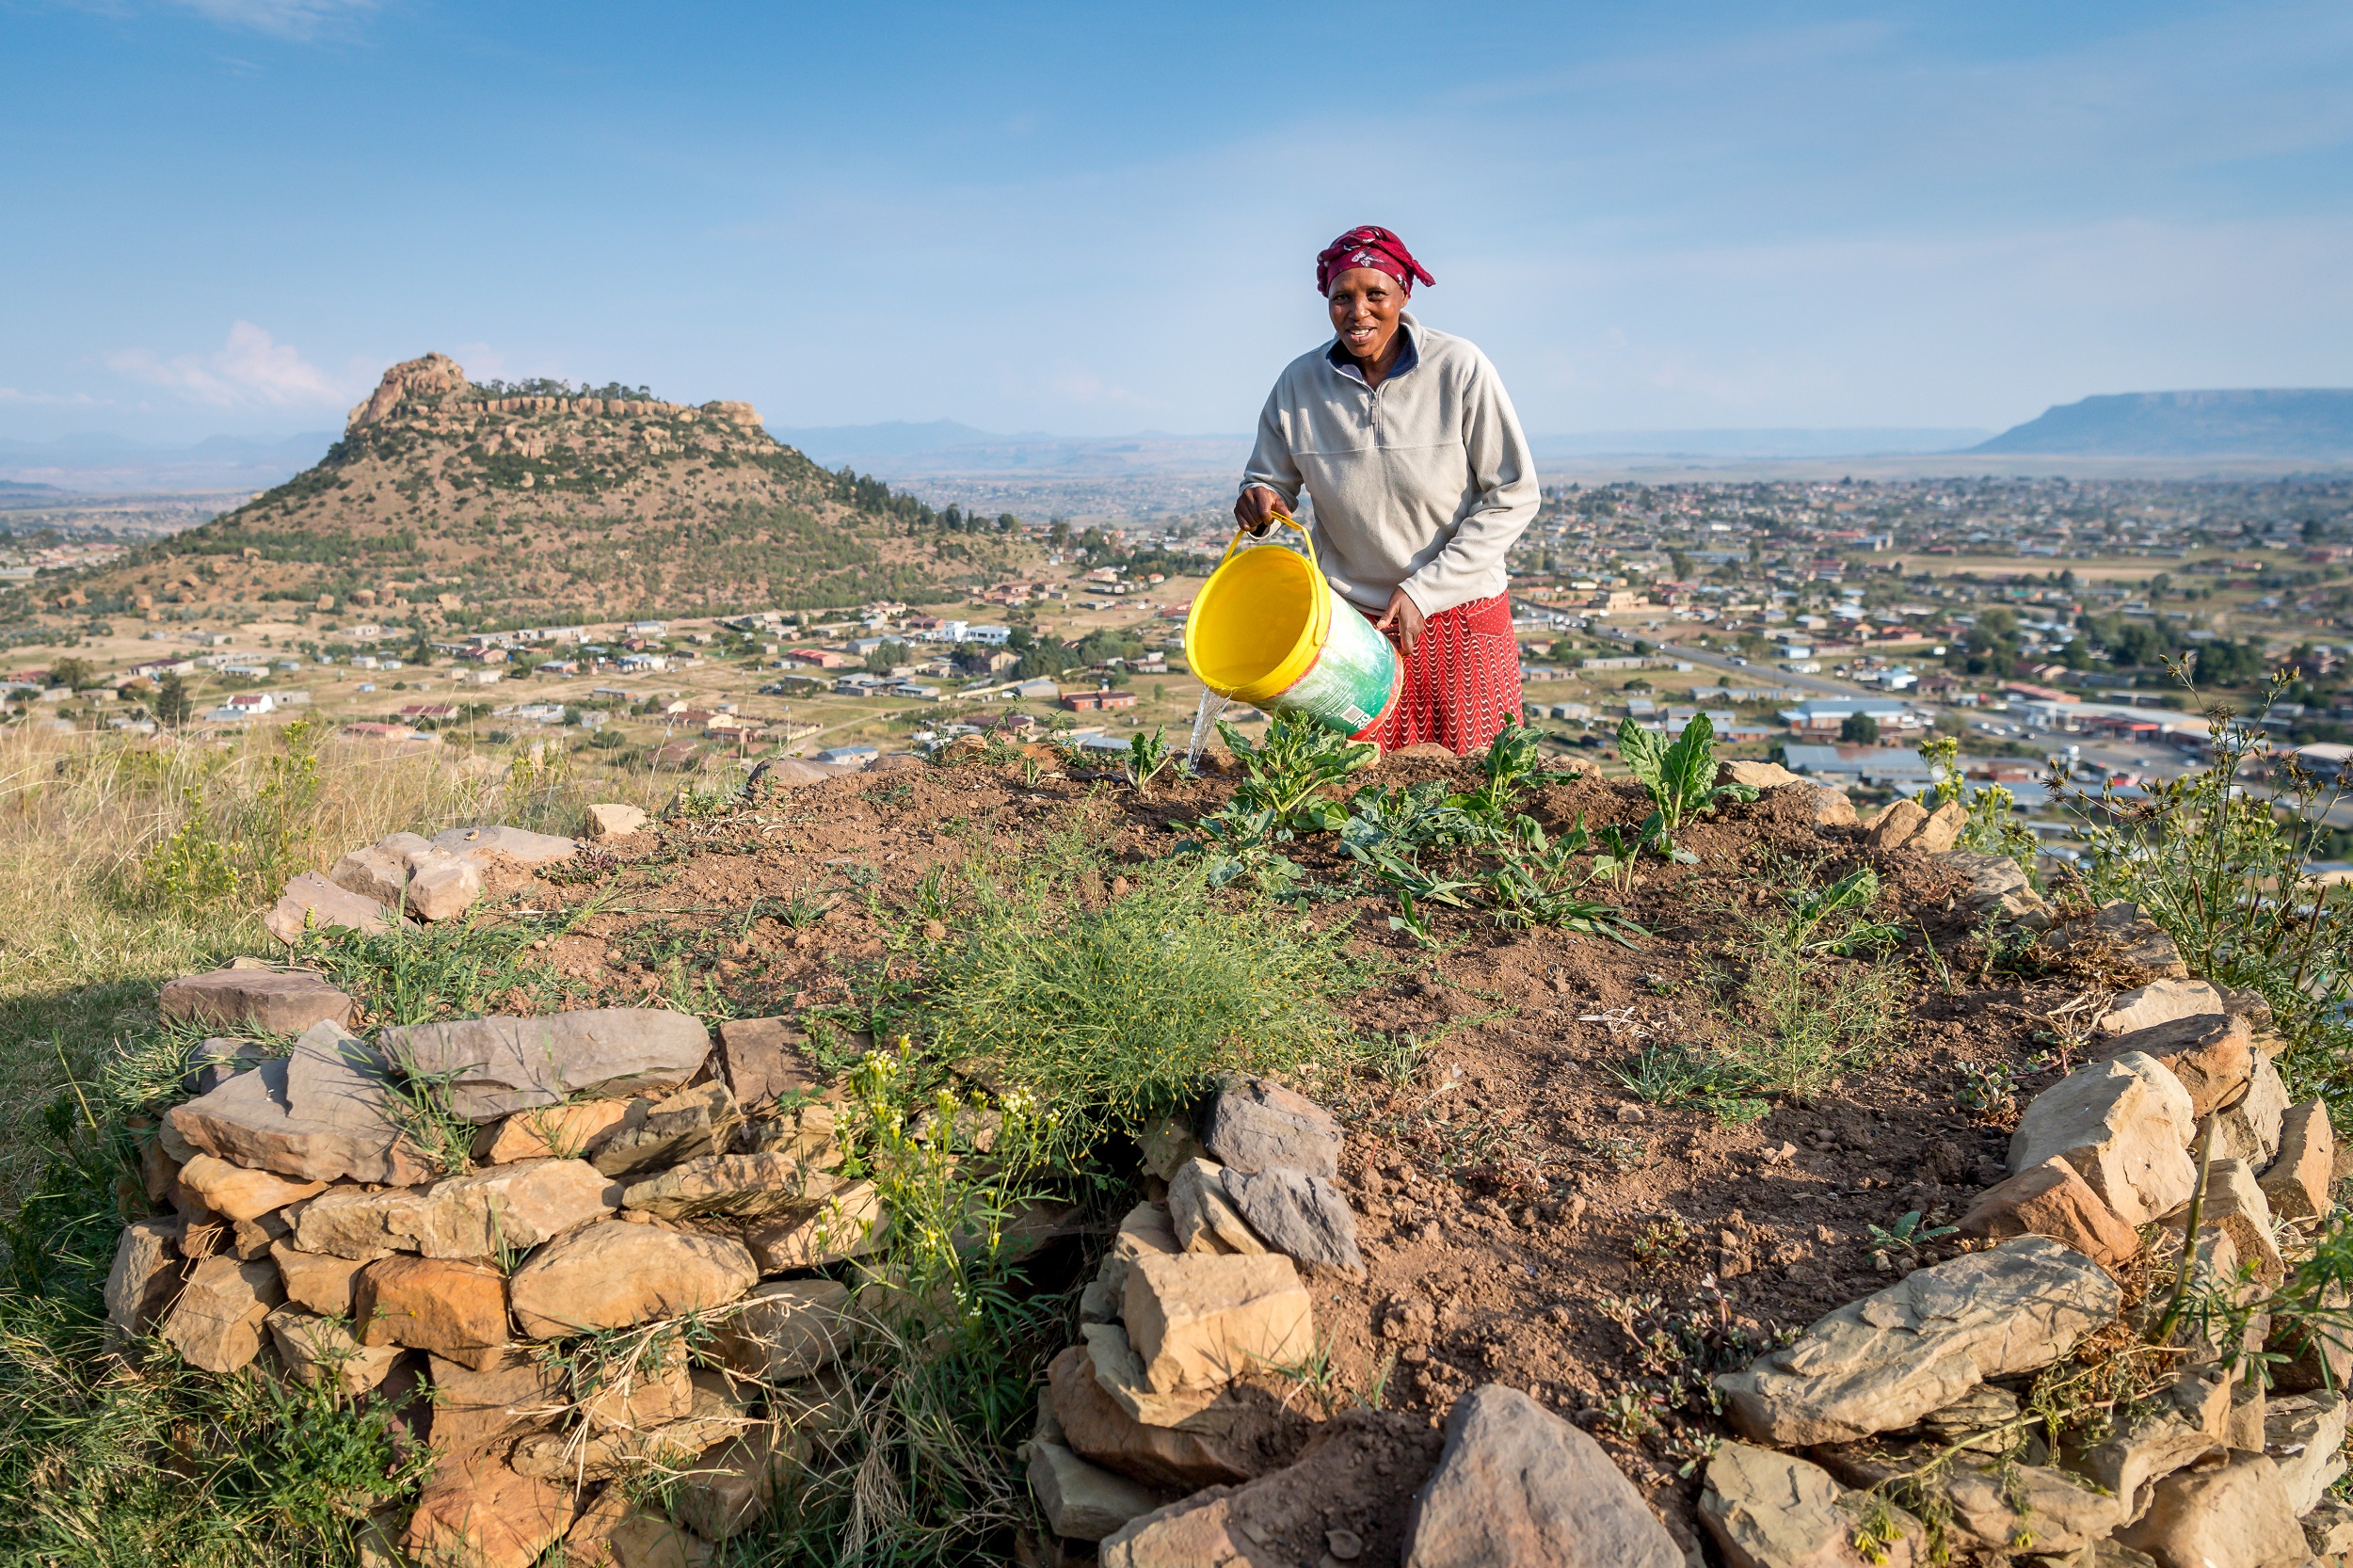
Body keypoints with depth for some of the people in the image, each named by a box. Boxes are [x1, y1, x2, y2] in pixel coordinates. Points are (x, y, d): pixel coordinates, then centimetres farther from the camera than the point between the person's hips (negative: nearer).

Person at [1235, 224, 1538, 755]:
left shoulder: (1459, 369, -10)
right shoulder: (1299, 382, -4)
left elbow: (1513, 497, -8)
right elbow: (1272, 480, 10)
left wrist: (1423, 591, -14)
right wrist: (1260, 500, -17)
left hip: (1460, 617, -1)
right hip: (1351, 621, 1)